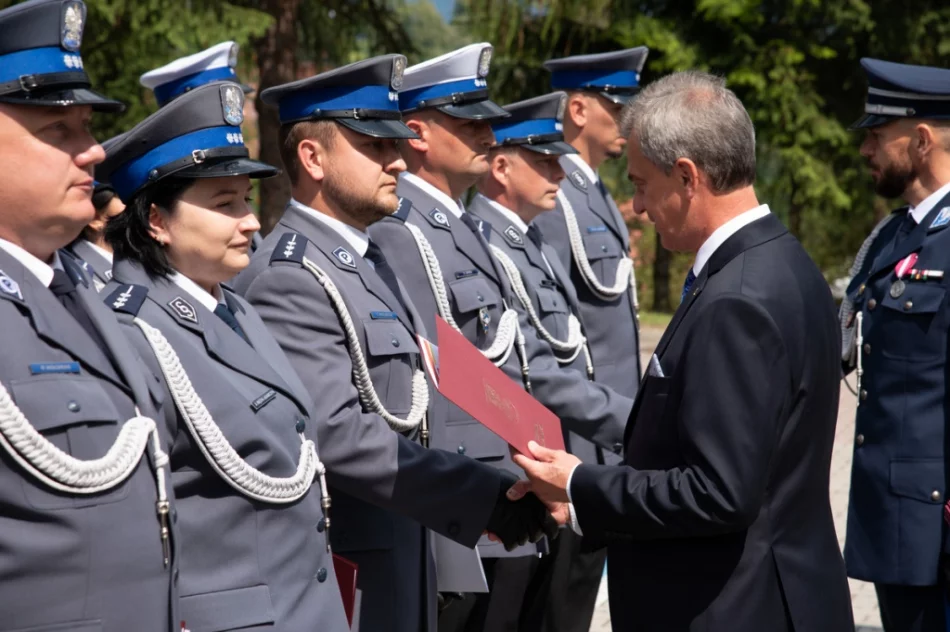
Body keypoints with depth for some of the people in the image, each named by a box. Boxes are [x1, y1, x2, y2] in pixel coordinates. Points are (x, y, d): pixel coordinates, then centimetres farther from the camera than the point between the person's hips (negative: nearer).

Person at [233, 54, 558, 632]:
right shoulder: (290, 278, -18)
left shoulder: (367, 260, 14)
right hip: (336, 581, -9)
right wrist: (489, 500, -28)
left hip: (398, 561, 9)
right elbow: (336, 433, -27)